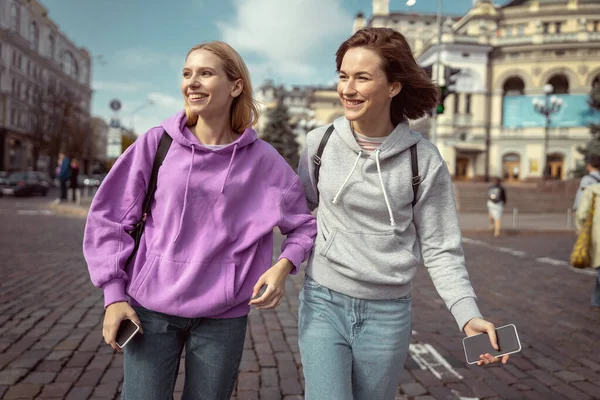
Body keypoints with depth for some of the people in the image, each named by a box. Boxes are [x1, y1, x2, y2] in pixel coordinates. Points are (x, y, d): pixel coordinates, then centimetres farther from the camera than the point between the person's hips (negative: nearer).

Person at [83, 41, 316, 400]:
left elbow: (306, 223, 6)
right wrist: (114, 294, -2)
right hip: (150, 307, 0)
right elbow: (109, 218, 2)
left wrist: (283, 267, -11)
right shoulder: (157, 143, -3)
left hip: (223, 316, 0)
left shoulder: (263, 160, -4)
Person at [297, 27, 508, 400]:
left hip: (388, 314, 0)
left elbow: (441, 249, -5)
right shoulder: (321, 142, -5)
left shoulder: (425, 160, -9)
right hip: (323, 302, 1)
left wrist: (469, 314, -16)